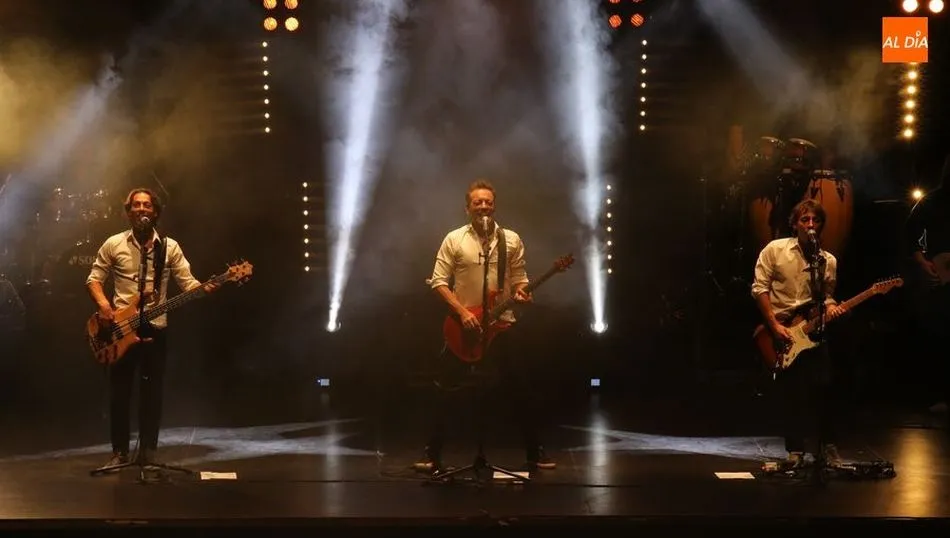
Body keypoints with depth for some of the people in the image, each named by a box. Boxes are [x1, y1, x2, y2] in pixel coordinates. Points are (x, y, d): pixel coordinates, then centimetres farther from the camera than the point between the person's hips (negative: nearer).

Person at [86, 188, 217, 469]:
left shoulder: (169, 246, 3)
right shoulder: (113, 244, 2)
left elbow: (187, 282, 0)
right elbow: (93, 279, 5)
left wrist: (204, 288, -21)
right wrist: (103, 304, -13)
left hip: (155, 329, 0)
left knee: (152, 394, 4)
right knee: (119, 393, 3)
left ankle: (147, 452, 12)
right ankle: (120, 452, 13)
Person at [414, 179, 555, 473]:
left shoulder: (511, 239, 4)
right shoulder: (454, 239, -2)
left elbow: (519, 278, 10)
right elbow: (438, 282, -4)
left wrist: (521, 292, -13)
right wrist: (462, 312, -14)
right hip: (464, 326, -1)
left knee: (522, 391, 3)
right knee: (443, 391, 0)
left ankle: (534, 453, 15)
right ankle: (432, 454, 10)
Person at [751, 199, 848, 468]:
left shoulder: (828, 261, 7)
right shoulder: (775, 250, -3)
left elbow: (827, 296, 16)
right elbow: (760, 288, -5)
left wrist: (830, 307, -8)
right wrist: (775, 325, -11)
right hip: (779, 329, -2)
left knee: (821, 389, -6)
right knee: (791, 393, 0)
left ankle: (827, 445, 8)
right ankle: (796, 449, 11)